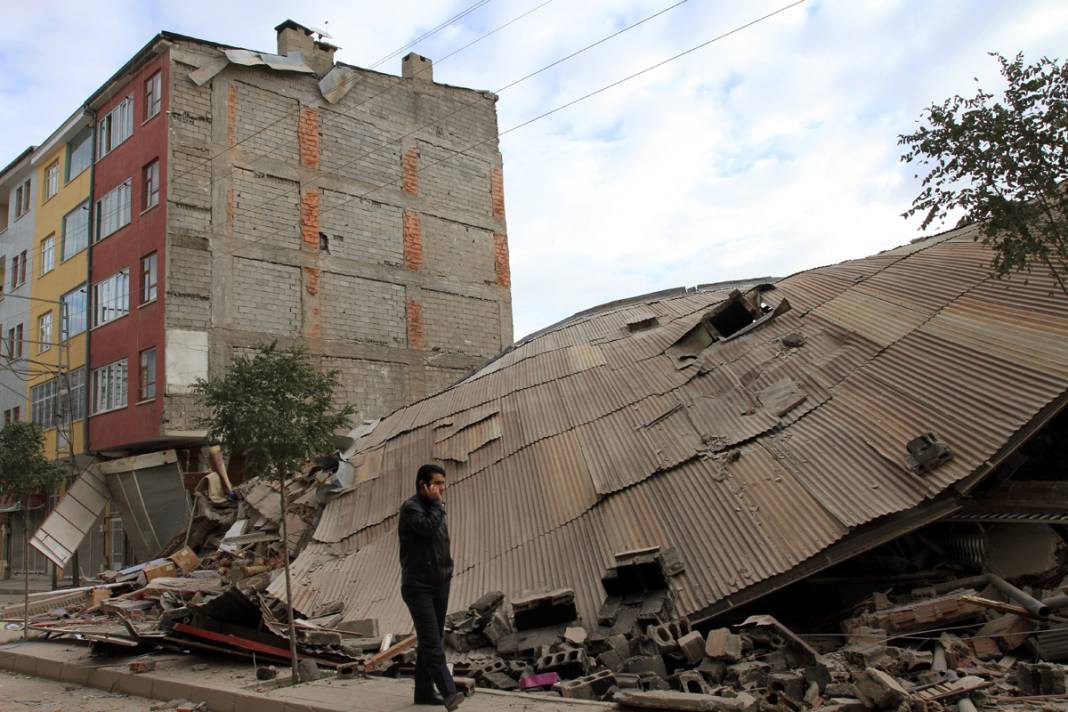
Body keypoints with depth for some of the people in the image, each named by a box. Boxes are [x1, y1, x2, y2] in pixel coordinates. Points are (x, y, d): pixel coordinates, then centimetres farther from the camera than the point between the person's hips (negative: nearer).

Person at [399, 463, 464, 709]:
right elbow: (427, 527, -29)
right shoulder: (411, 508, -11)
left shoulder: (434, 507, 14)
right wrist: (438, 503, -15)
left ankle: (424, 691, 18)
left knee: (429, 641, 11)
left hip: (440, 585, 8)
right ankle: (449, 692, -19)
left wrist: (448, 568, 13)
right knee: (432, 643, -14)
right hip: (418, 586, -8)